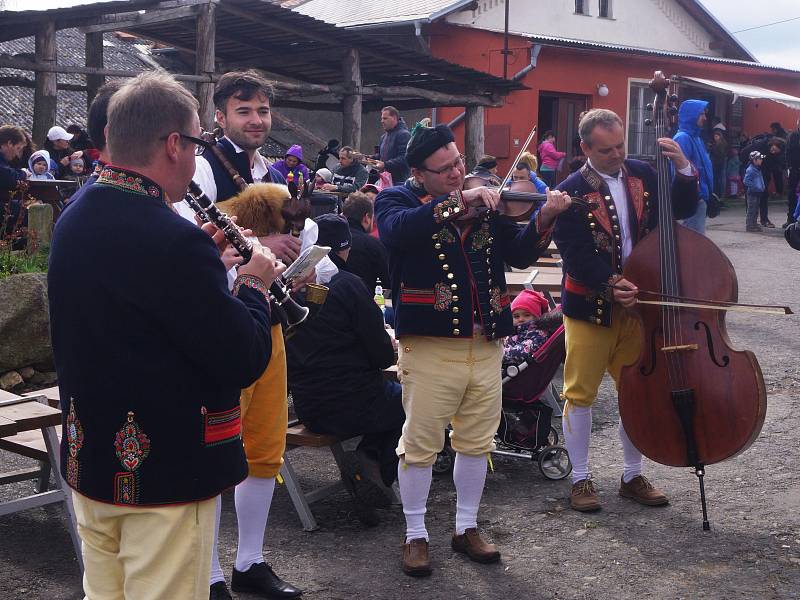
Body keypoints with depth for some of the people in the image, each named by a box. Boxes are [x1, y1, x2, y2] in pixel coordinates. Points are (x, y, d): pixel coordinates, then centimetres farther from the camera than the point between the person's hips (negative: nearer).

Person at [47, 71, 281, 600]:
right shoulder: (174, 239, -25)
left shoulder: (72, 221, 2)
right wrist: (254, 284, -4)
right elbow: (245, 361, -21)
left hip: (89, 458, 8)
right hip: (166, 468, -8)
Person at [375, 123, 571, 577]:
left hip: (486, 344, 5)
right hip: (431, 344, -4)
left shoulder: (487, 203, 11)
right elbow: (397, 231, -26)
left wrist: (543, 221, -15)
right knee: (421, 444, 3)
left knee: (477, 442, 13)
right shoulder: (399, 199, -2)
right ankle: (416, 535, 18)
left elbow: (519, 254, 3)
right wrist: (458, 202, -31)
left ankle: (467, 528, 29)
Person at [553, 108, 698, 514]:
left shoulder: (643, 176, 4)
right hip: (590, 308, -4)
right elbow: (576, 256, -18)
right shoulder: (571, 192, -12)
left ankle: (632, 476, 27)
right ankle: (581, 479, 19)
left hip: (636, 302, 5)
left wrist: (683, 169, -7)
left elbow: (683, 210, 8)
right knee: (581, 393, 4)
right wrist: (609, 284, -32)